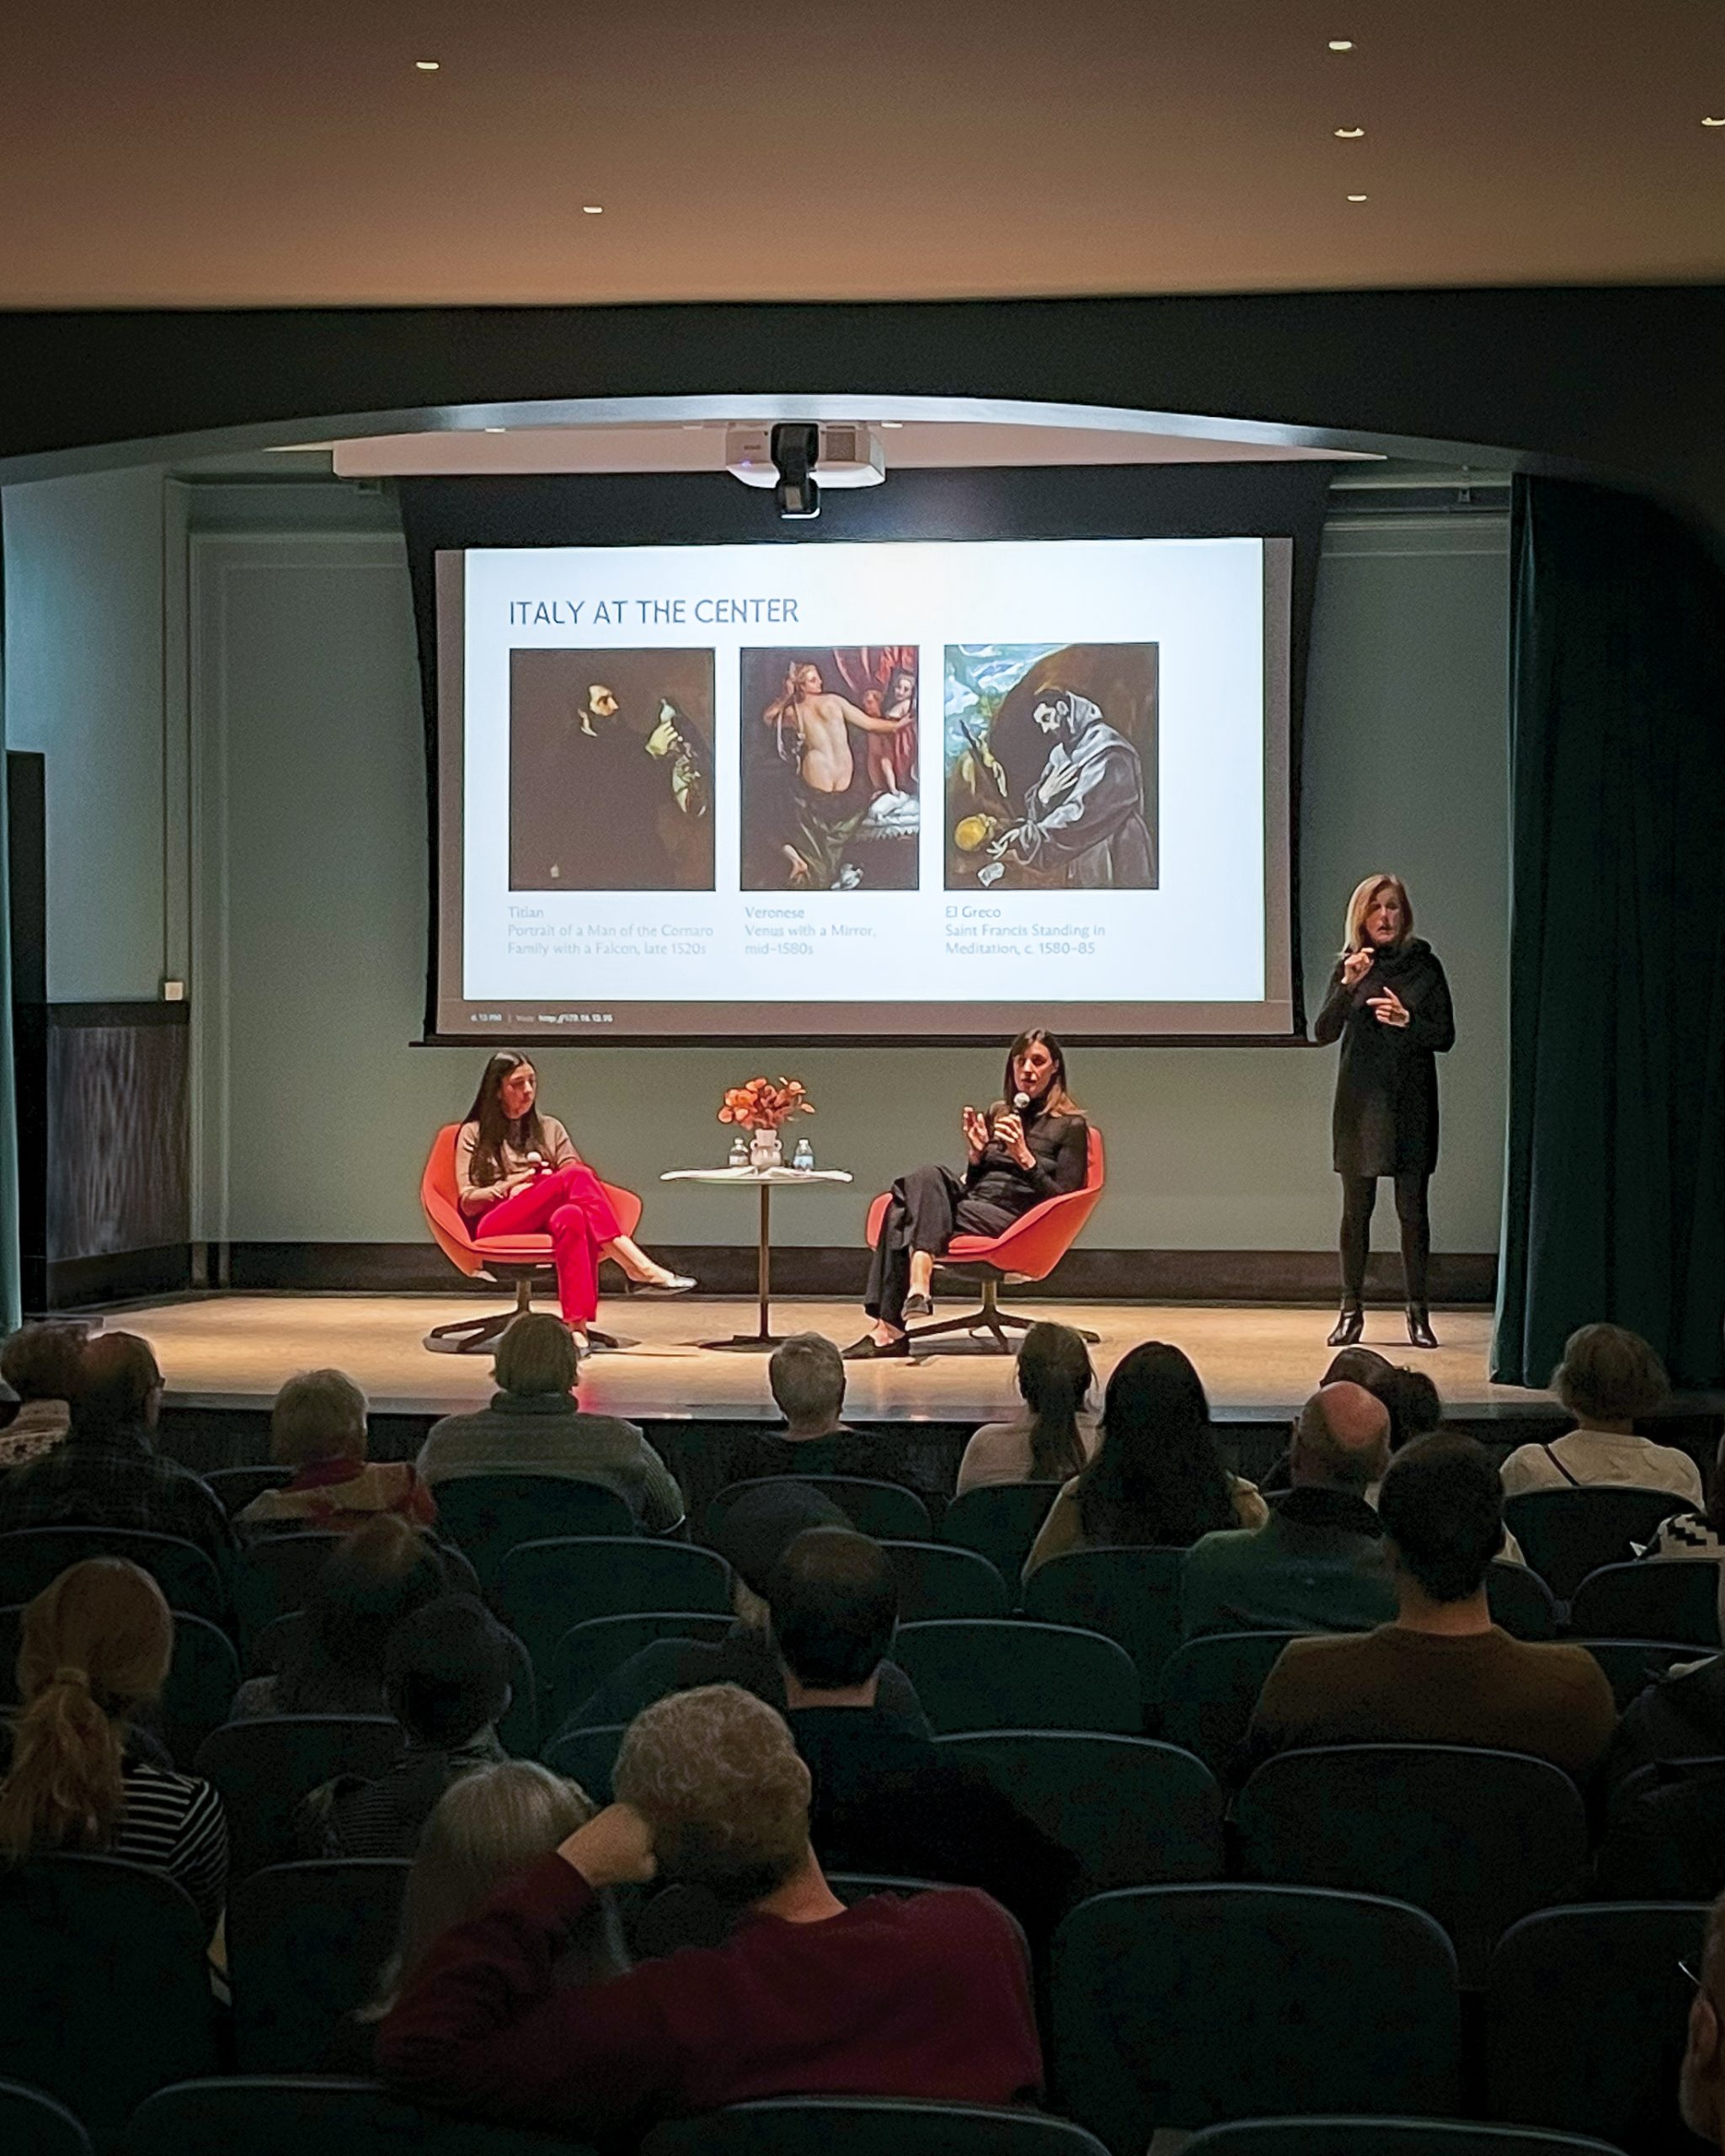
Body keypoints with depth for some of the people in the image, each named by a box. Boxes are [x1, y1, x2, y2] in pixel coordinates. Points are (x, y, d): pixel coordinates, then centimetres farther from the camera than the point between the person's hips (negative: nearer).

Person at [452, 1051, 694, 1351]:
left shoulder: (549, 1129, 27)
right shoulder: (474, 1134, 17)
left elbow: (572, 1175, 15)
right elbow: (467, 1203, 7)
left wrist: (550, 1183, -6)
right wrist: (513, 1184, -8)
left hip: (544, 1224, 3)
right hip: (496, 1226, -3)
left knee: (571, 1216, -39)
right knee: (576, 1176, -29)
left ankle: (577, 1324, -54)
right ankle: (638, 1267, -42)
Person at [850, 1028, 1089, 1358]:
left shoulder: (1070, 1126, 5)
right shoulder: (998, 1114, 24)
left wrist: (1024, 1157, -14)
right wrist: (976, 1155, 5)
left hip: (1011, 1217, -6)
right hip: (974, 1202, 6)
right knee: (927, 1178, -28)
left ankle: (890, 1328, -37)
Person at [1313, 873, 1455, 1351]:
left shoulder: (1424, 965, 2)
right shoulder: (1350, 967, 4)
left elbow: (1445, 1037, 2)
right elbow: (1322, 1034, -5)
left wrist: (1407, 1020, -16)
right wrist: (1348, 987, -19)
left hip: (1411, 1101, -1)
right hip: (1360, 1100, 1)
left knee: (1413, 1209, -2)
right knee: (1356, 1208, 2)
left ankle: (1418, 1312, 4)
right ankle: (1351, 1309, 9)